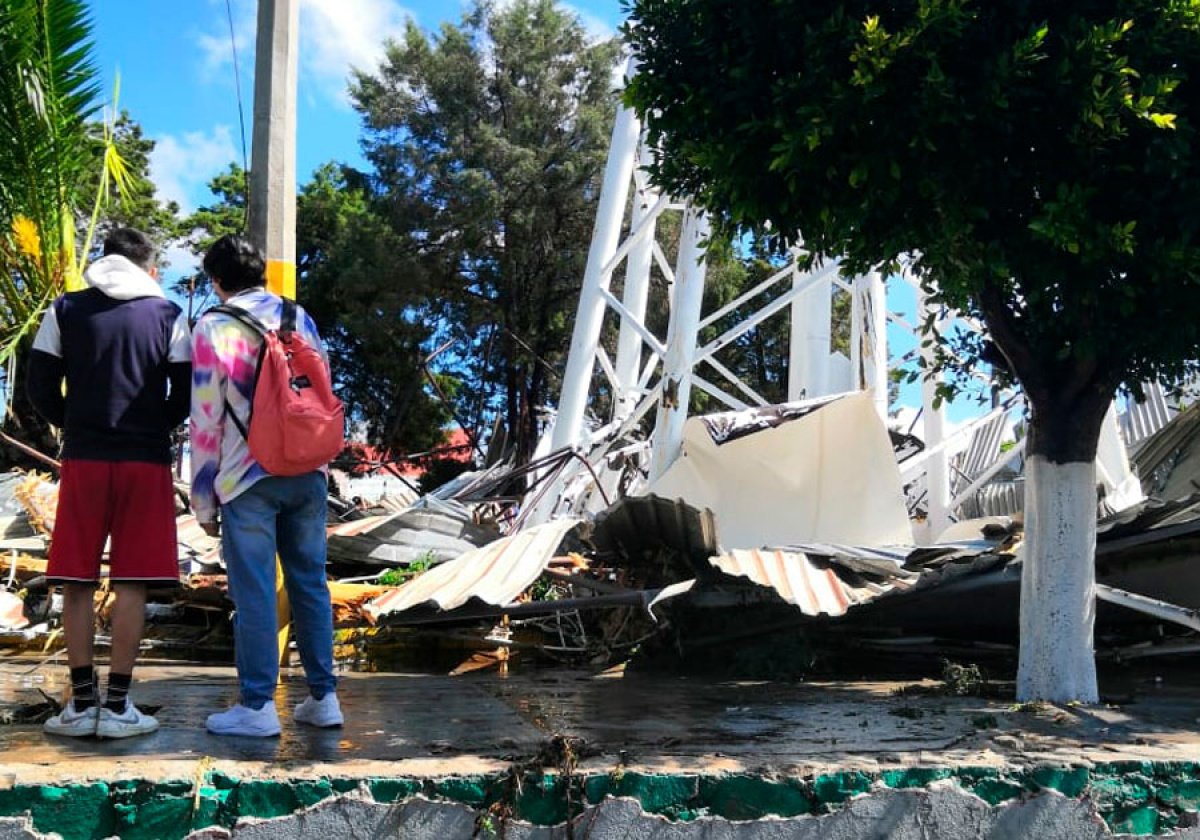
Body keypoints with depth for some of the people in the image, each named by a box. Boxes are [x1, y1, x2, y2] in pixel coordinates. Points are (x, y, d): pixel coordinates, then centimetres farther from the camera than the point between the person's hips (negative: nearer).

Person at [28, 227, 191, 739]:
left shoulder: (65, 310, 7)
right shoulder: (168, 315, 4)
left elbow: (40, 388, 4)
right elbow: (186, 394, 1)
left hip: (82, 458, 1)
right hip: (147, 462, -1)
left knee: (77, 583, 7)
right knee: (131, 585, 1)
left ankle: (82, 703, 9)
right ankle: (117, 706, 3)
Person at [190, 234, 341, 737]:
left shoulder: (213, 329, -4)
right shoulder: (299, 318, 10)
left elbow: (206, 420, -5)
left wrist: (203, 501, 1)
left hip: (248, 481, -4)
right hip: (306, 475, 5)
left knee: (254, 592, 1)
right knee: (310, 583, 10)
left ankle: (257, 706, 5)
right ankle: (323, 696, 15)